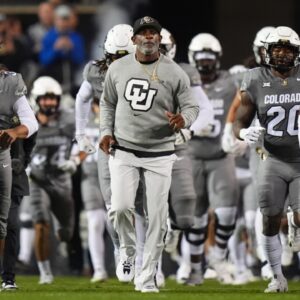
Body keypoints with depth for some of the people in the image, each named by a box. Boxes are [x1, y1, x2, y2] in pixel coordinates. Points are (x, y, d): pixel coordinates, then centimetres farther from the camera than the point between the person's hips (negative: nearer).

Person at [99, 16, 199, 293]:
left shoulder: (174, 73, -4)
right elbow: (108, 104, 15)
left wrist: (183, 119, -25)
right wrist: (107, 132, 0)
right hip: (123, 151, 1)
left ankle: (148, 279, 10)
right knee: (121, 207, -16)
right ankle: (128, 251, 15)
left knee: (157, 217, -1)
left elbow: (191, 106, -2)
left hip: (159, 154, -1)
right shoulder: (118, 68, 3)